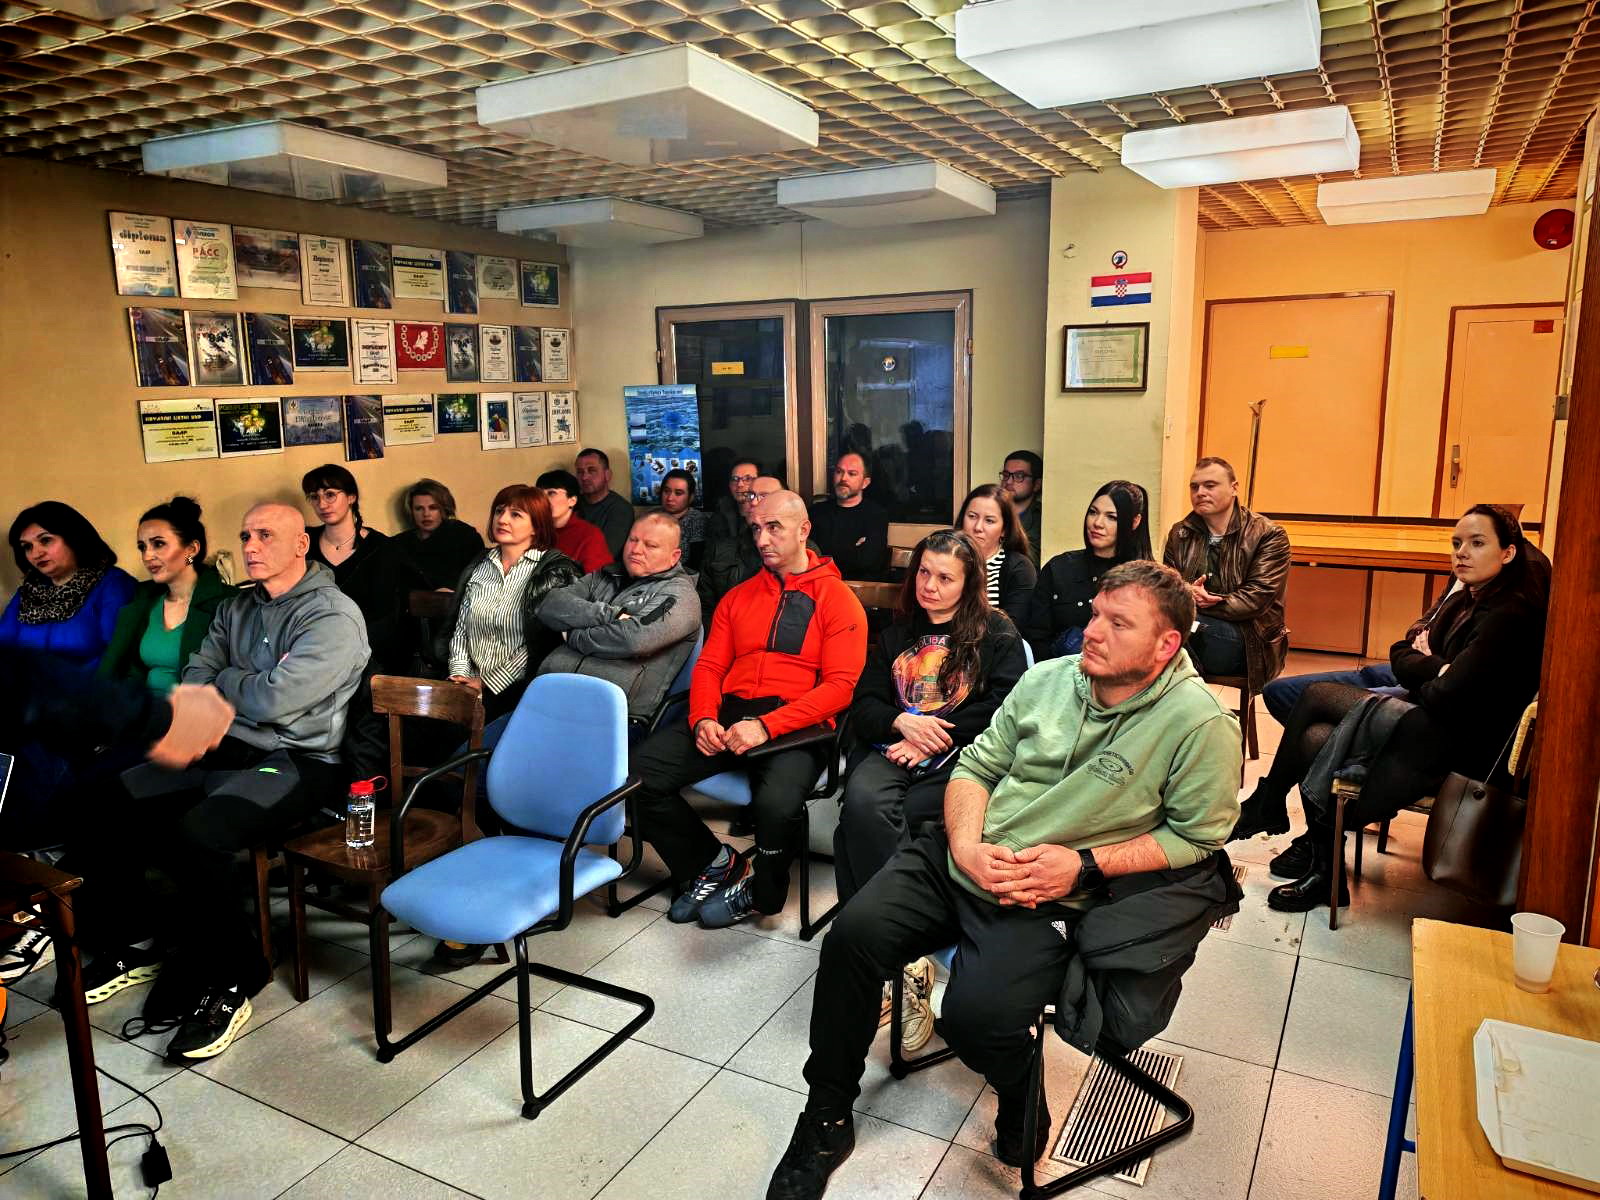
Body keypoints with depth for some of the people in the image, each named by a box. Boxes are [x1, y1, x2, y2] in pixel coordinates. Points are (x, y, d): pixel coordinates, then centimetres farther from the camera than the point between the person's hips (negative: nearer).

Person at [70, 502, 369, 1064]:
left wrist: (224, 680, 2)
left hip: (294, 759, -8)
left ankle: (229, 979, -9)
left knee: (194, 835, -32)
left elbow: (275, 700, -18)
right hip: (219, 748, 8)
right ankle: (131, 944, 15)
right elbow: (196, 678, 12)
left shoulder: (333, 615, -10)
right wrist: (250, 686, -8)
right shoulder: (235, 608, 16)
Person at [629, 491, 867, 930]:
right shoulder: (738, 597, 21)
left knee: (777, 804, -36)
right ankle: (715, 861, 5)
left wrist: (766, 726, -19)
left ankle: (761, 893, 1)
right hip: (728, 715, 5)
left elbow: (840, 685, -7)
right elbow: (709, 666, 16)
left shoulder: (838, 598, 4)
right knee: (636, 771, -17)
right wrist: (702, 719, -7)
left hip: (796, 725, -5)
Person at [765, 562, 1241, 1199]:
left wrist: (1086, 865, -13)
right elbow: (976, 765, 9)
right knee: (853, 934, -14)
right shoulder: (1048, 679, 4)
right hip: (962, 857, 5)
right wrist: (966, 845, -9)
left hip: (1052, 900, -4)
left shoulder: (1199, 724, -10)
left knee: (975, 1016, -26)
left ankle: (1022, 1105, 13)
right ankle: (826, 1118, 7)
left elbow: (1197, 835, -4)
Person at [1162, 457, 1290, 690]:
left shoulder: (1269, 535, -2)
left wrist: (1200, 601, -18)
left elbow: (1257, 598, -13)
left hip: (1247, 642, -4)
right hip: (1196, 627, 4)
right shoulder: (1179, 534, 13)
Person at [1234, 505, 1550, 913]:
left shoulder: (1512, 616, -18)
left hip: (1459, 745, -8)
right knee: (1314, 738, -10)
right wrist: (1438, 670, -11)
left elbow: (1447, 695, -26)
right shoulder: (1465, 598, 11)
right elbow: (1400, 655, 8)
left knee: (1317, 696, -11)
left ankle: (1267, 807, 8)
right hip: (1428, 719, 8)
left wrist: (1423, 678, -4)